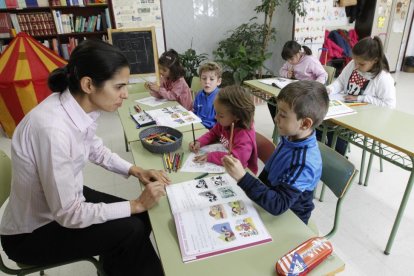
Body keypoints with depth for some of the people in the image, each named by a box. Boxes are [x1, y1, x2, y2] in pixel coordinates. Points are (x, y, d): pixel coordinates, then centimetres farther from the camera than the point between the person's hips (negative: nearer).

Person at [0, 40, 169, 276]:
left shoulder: (80, 107, -12)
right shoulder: (53, 129, -36)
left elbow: (95, 149, 8)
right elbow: (69, 214, -28)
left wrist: (135, 170, -5)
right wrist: (137, 204, -21)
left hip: (65, 201, 7)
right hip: (31, 233, -7)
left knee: (141, 218, 3)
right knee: (131, 231, -13)